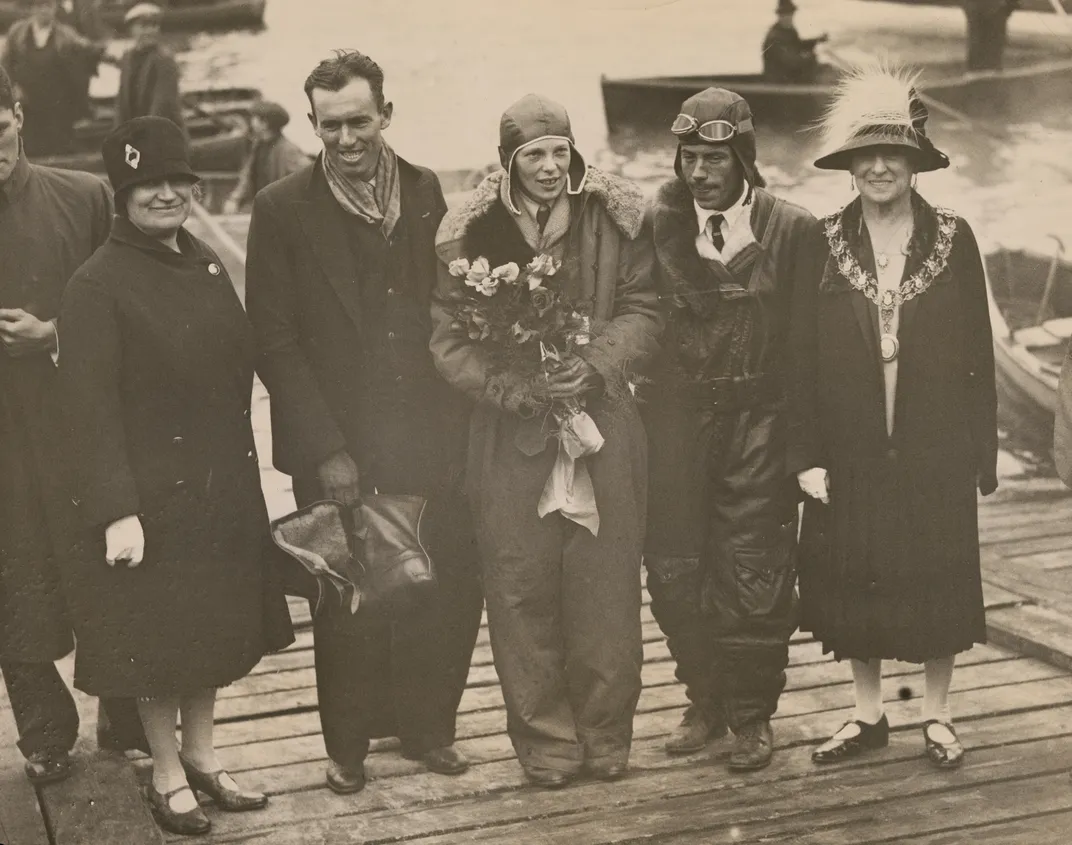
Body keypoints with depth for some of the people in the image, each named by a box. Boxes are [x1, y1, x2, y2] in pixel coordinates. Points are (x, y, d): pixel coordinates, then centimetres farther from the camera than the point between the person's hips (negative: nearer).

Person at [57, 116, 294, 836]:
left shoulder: (206, 264, 7)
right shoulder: (97, 287, -15)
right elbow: (91, 409, -18)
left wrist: (240, 467, 8)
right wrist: (116, 511, -23)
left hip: (224, 486, 7)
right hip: (152, 493, -7)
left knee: (214, 626, 17)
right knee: (156, 635, 7)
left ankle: (202, 754, 34)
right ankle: (167, 774, 24)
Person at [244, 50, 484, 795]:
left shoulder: (426, 193, 5)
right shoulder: (283, 210, -5)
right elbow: (274, 339, -7)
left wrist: (458, 420, 1)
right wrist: (326, 450, -11)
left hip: (429, 440, 3)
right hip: (338, 448, -3)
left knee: (451, 587, 6)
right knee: (347, 602, 7)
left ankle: (427, 726, 28)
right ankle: (349, 744, 27)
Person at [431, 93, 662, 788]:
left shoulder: (617, 217, 0)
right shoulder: (471, 233, -1)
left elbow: (644, 311, 1)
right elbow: (449, 336, -2)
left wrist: (596, 365, -16)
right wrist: (510, 388, -16)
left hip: (603, 423, 0)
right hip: (511, 431, 0)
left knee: (605, 585, 5)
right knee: (523, 588, 3)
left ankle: (605, 733, 21)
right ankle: (545, 737, 18)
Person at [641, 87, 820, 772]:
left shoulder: (792, 229, -2)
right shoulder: (655, 227, 2)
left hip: (759, 425, -2)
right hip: (675, 424, 2)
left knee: (752, 578, 1)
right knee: (675, 573, 8)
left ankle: (754, 715, 20)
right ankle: (706, 702, 27)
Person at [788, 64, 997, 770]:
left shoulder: (952, 240, 0)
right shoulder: (824, 245, 1)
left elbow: (978, 353, 0)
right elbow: (802, 358, -1)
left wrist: (983, 452, -3)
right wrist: (807, 455, -6)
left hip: (935, 449, -1)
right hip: (851, 453, 1)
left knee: (938, 585, 7)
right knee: (856, 586, 9)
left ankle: (937, 717, 23)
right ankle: (869, 716, 25)